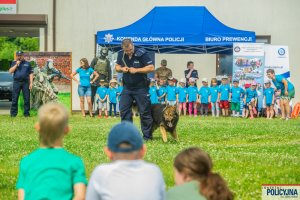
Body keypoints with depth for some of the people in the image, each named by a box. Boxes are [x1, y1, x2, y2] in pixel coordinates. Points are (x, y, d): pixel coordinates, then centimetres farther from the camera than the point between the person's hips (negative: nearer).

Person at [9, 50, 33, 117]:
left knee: (27, 98, -1)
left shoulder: (27, 63, 12)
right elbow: (10, 71, 0)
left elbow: (31, 74, 9)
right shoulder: (14, 63, 13)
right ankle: (13, 113, 1)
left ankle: (26, 113, 5)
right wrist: (16, 65, -8)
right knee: (14, 98, -2)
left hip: (25, 82, 0)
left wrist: (31, 83, -1)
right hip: (16, 82, 0)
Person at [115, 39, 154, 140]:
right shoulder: (121, 54, 0)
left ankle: (147, 136, 6)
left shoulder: (141, 54, -16)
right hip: (127, 87, 5)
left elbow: (151, 68, -16)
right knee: (124, 110, 1)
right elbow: (117, 67, 13)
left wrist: (136, 70, -23)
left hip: (141, 87, -5)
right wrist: (121, 69, -11)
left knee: (144, 112, -1)